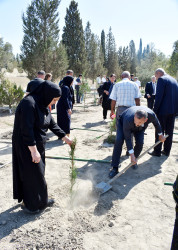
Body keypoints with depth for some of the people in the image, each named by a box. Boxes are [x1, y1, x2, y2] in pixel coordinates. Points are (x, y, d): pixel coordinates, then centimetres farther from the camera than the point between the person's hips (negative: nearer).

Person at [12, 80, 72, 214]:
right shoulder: (29, 104, -24)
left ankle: (41, 200, 38)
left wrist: (66, 138, 13)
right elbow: (26, 130, -27)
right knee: (31, 174, 5)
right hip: (26, 147, -9)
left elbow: (52, 124, 12)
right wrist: (34, 151, -25)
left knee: (39, 173, 19)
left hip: (38, 144, 9)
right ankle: (31, 205, 26)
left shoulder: (43, 105, 6)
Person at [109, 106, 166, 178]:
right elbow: (127, 139, -34)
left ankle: (134, 161, 14)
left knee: (140, 143, -17)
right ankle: (115, 168, -16)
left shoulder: (151, 115, -37)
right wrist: (131, 155, -32)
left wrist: (160, 135, 6)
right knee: (119, 141, -24)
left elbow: (156, 123, -9)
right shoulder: (128, 119, -45)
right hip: (122, 124, -3)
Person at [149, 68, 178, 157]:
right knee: (169, 131, 13)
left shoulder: (161, 80, -11)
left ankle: (157, 151, 11)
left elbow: (159, 96, -19)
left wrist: (155, 110, -14)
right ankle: (167, 151, 22)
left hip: (163, 110, -7)